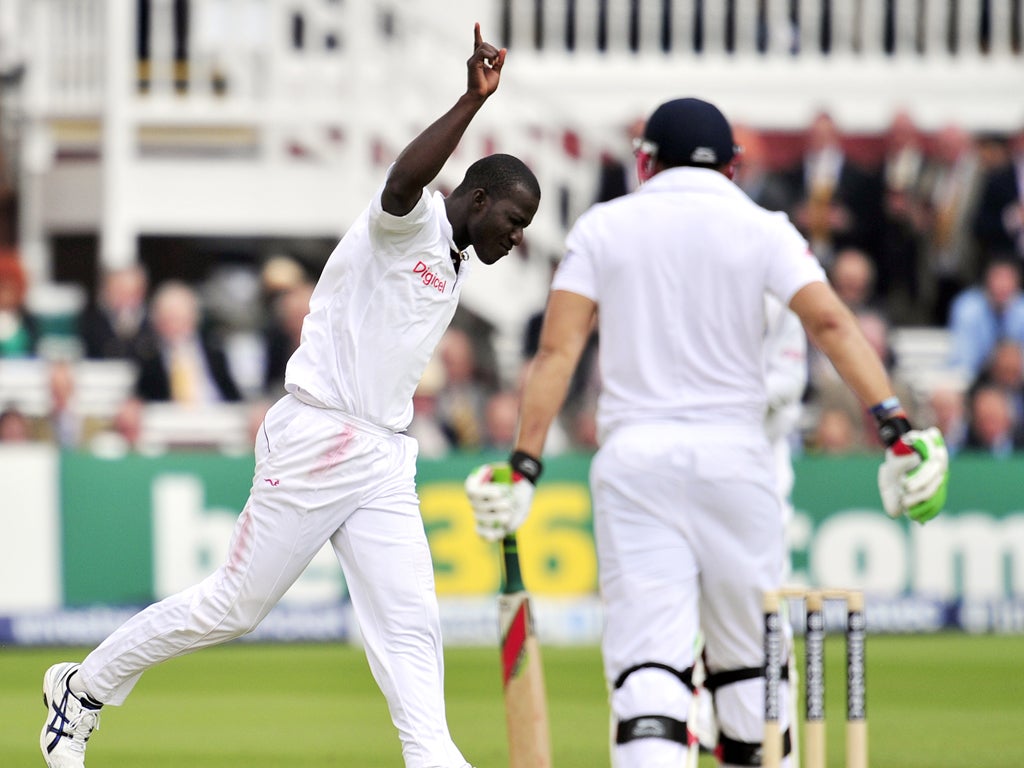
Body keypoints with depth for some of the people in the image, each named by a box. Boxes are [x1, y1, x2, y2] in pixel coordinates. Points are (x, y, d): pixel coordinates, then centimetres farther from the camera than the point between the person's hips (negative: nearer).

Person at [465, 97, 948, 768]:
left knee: (646, 660, -8)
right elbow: (831, 322, -10)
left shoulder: (603, 228, 8)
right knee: (749, 658, 13)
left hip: (633, 459, 0)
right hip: (734, 456, 0)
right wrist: (897, 429, -17)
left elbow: (558, 350, -1)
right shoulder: (762, 229, 5)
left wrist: (524, 463, -4)